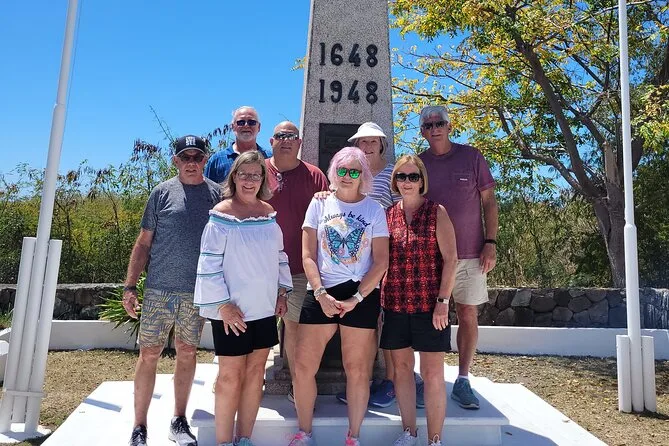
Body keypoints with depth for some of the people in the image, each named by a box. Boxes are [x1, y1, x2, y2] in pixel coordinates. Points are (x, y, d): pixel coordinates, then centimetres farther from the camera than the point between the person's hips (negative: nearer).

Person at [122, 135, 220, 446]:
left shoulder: (217, 194, 3)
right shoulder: (162, 192, 2)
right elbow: (144, 242, 3)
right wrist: (129, 286, -2)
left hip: (197, 291, 1)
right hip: (159, 289, -1)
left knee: (187, 353, 11)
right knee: (149, 354, 4)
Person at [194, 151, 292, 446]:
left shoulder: (268, 212, 7)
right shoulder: (222, 213, -10)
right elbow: (209, 263, -13)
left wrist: (282, 292, 10)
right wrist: (222, 304, -16)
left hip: (264, 307, 6)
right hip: (232, 310, -5)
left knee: (256, 372, 12)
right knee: (230, 376, 4)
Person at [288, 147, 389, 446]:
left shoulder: (374, 210, 2)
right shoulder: (320, 204, 4)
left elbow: (381, 262, -3)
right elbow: (308, 256, 1)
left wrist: (355, 299, -12)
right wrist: (321, 294, -10)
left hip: (361, 295, -1)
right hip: (321, 293, 2)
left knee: (357, 370, 7)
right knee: (303, 366, 2)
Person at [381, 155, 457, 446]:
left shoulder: (437, 212, -1)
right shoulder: (388, 214, 8)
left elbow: (450, 259, -5)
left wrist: (443, 301, -12)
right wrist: (380, 300, 4)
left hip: (429, 303, -3)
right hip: (395, 303, 4)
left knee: (432, 374, 2)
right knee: (401, 368, 11)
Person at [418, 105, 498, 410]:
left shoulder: (471, 157, 2)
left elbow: (489, 202, 3)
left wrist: (490, 242, -5)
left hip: (469, 252, 0)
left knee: (468, 314, 5)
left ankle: (463, 381, 17)